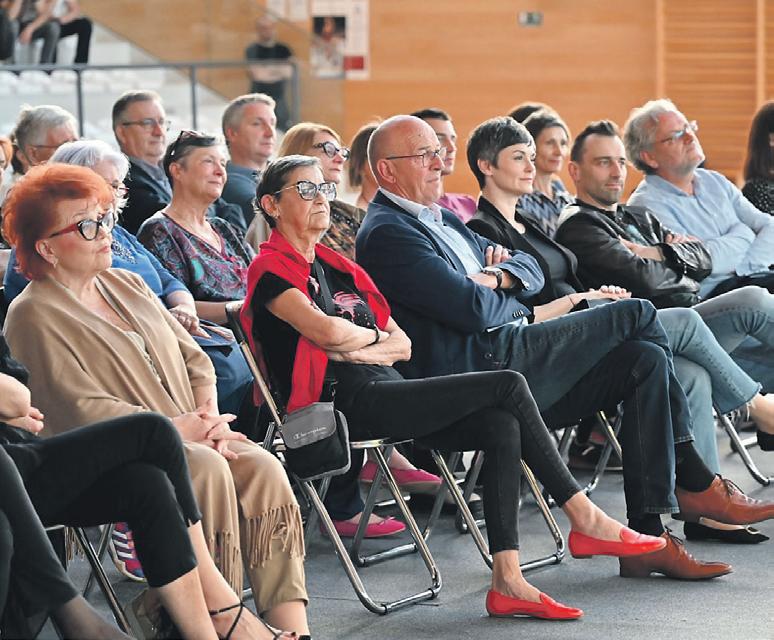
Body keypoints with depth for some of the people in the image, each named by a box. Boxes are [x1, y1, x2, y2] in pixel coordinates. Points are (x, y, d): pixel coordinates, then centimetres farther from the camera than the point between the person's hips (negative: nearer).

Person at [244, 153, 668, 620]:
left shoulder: (336, 265, 24)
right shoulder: (272, 267, -1)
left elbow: (403, 345, 18)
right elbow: (327, 331, -18)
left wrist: (365, 351, -4)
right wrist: (374, 335, 3)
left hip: (384, 393, 8)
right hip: (346, 404, -8)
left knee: (502, 427, -17)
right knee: (509, 386, -14)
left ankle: (507, 581, -22)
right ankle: (584, 517, -6)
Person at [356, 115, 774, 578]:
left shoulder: (443, 221, 24)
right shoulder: (385, 235, -9)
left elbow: (532, 269, 21)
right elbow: (475, 310, -18)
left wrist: (499, 277, -2)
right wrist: (512, 299, 3)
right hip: (483, 369, -10)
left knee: (646, 360, -8)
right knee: (638, 314, -12)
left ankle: (648, 536, -10)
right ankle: (696, 482, -3)